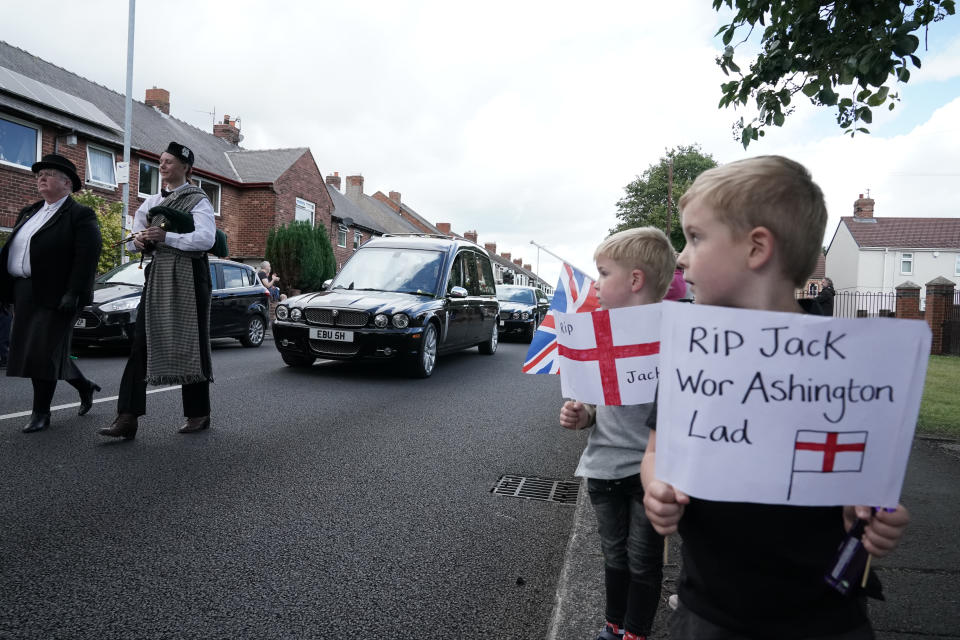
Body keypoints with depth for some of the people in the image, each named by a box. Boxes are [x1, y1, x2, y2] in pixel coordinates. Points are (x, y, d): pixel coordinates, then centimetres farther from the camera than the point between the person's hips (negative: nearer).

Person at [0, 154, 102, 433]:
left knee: (44, 352, -4)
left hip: (55, 295, -8)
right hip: (25, 294, 8)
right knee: (43, 351, 12)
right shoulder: (29, 213, 18)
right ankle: (84, 386, 31)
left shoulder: (81, 215, -6)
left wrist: (74, 293, -22)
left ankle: (41, 412, 7)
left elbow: (88, 256, -16)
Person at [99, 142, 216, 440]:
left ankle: (198, 414, 15)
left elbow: (206, 238, -17)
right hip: (157, 274, 6)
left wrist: (166, 237, -24)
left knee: (190, 344, 1)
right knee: (141, 343, -5)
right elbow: (135, 236, 20)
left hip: (188, 276, -5)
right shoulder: (153, 201, 18)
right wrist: (139, 239, -3)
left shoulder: (198, 200, -1)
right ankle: (128, 418, -7)